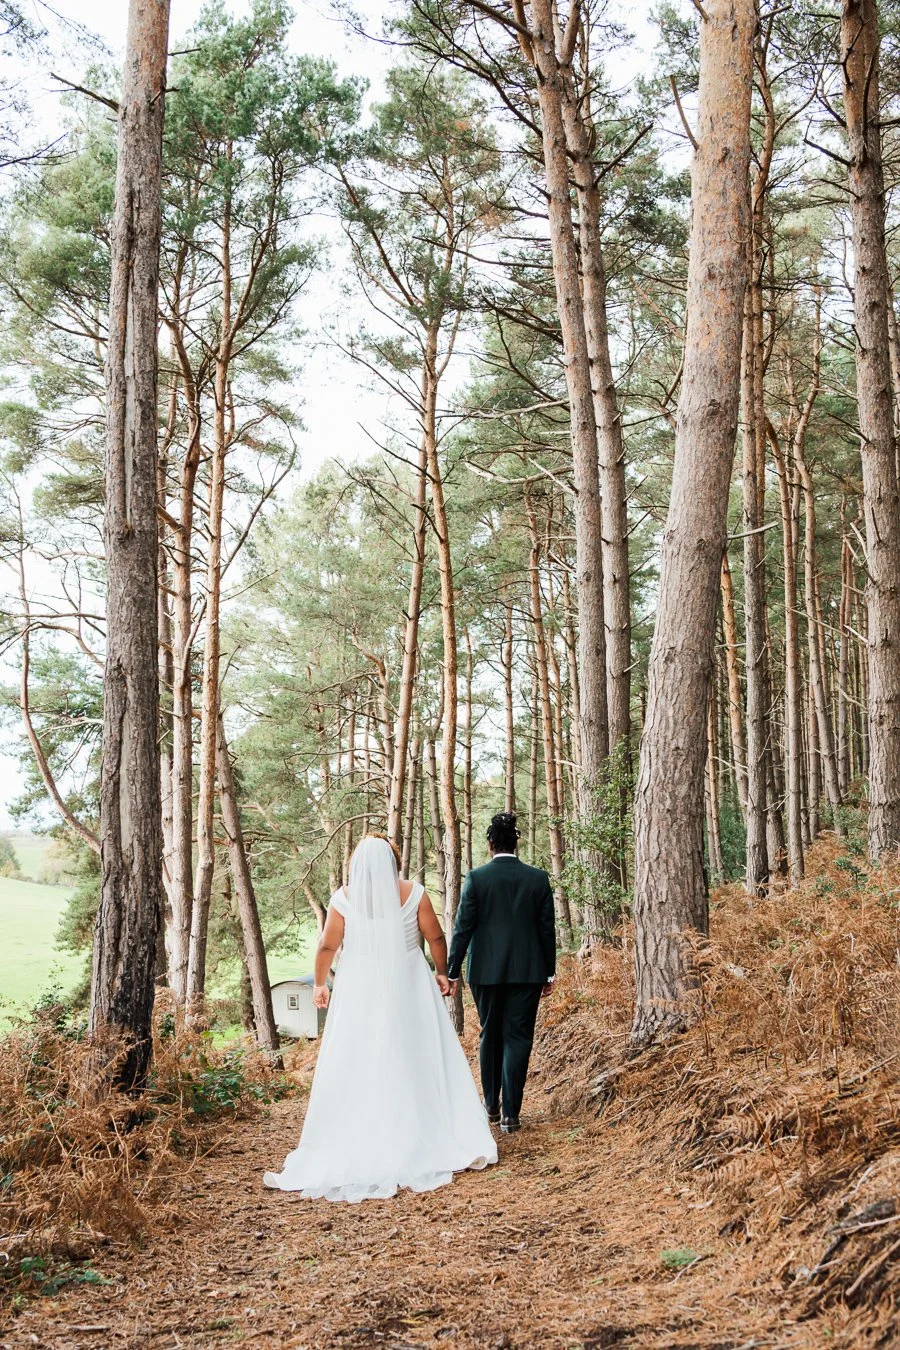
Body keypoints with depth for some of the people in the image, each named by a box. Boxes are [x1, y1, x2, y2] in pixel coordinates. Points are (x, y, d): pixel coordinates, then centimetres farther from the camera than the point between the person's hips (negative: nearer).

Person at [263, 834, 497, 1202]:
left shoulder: (344, 899, -8)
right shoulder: (413, 893, -8)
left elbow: (327, 946, 0)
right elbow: (436, 938, 1)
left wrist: (319, 983, 15)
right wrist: (442, 972, 17)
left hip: (360, 992, 0)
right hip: (408, 989, 0)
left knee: (355, 1069, 5)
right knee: (419, 1061, 9)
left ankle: (355, 1149, 8)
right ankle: (434, 1139, 14)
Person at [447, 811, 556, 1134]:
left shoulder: (476, 878, -6)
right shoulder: (538, 878, -1)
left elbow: (463, 928, -6)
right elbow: (547, 929, 2)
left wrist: (452, 972, 0)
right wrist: (549, 973, 11)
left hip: (486, 971, 0)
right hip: (527, 972, 0)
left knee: (490, 1036, 17)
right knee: (517, 1039, 3)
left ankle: (491, 1105, 26)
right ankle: (511, 1114, -1)